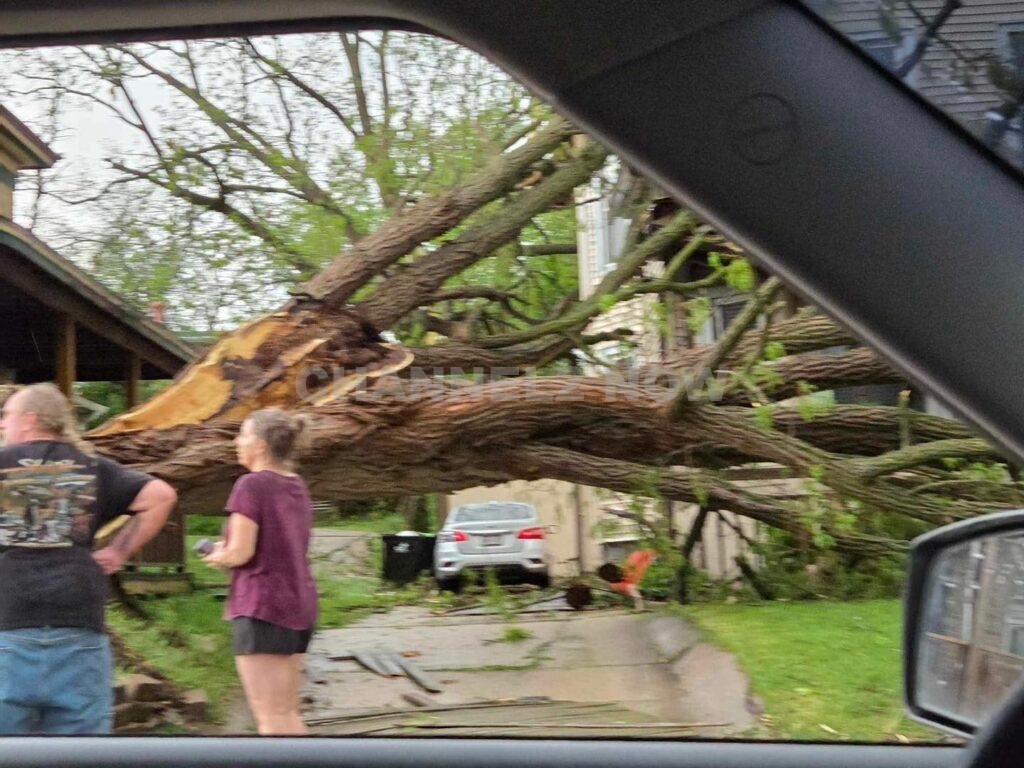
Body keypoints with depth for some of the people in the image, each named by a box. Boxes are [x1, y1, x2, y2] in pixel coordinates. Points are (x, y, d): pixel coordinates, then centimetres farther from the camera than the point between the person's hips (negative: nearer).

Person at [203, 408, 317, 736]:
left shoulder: (252, 485, -12)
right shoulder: (297, 487, 11)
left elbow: (241, 552, -16)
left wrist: (218, 557, 5)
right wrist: (228, 549, 14)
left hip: (262, 607, -8)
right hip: (301, 607, 8)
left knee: (271, 717, -4)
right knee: (287, 712, 16)